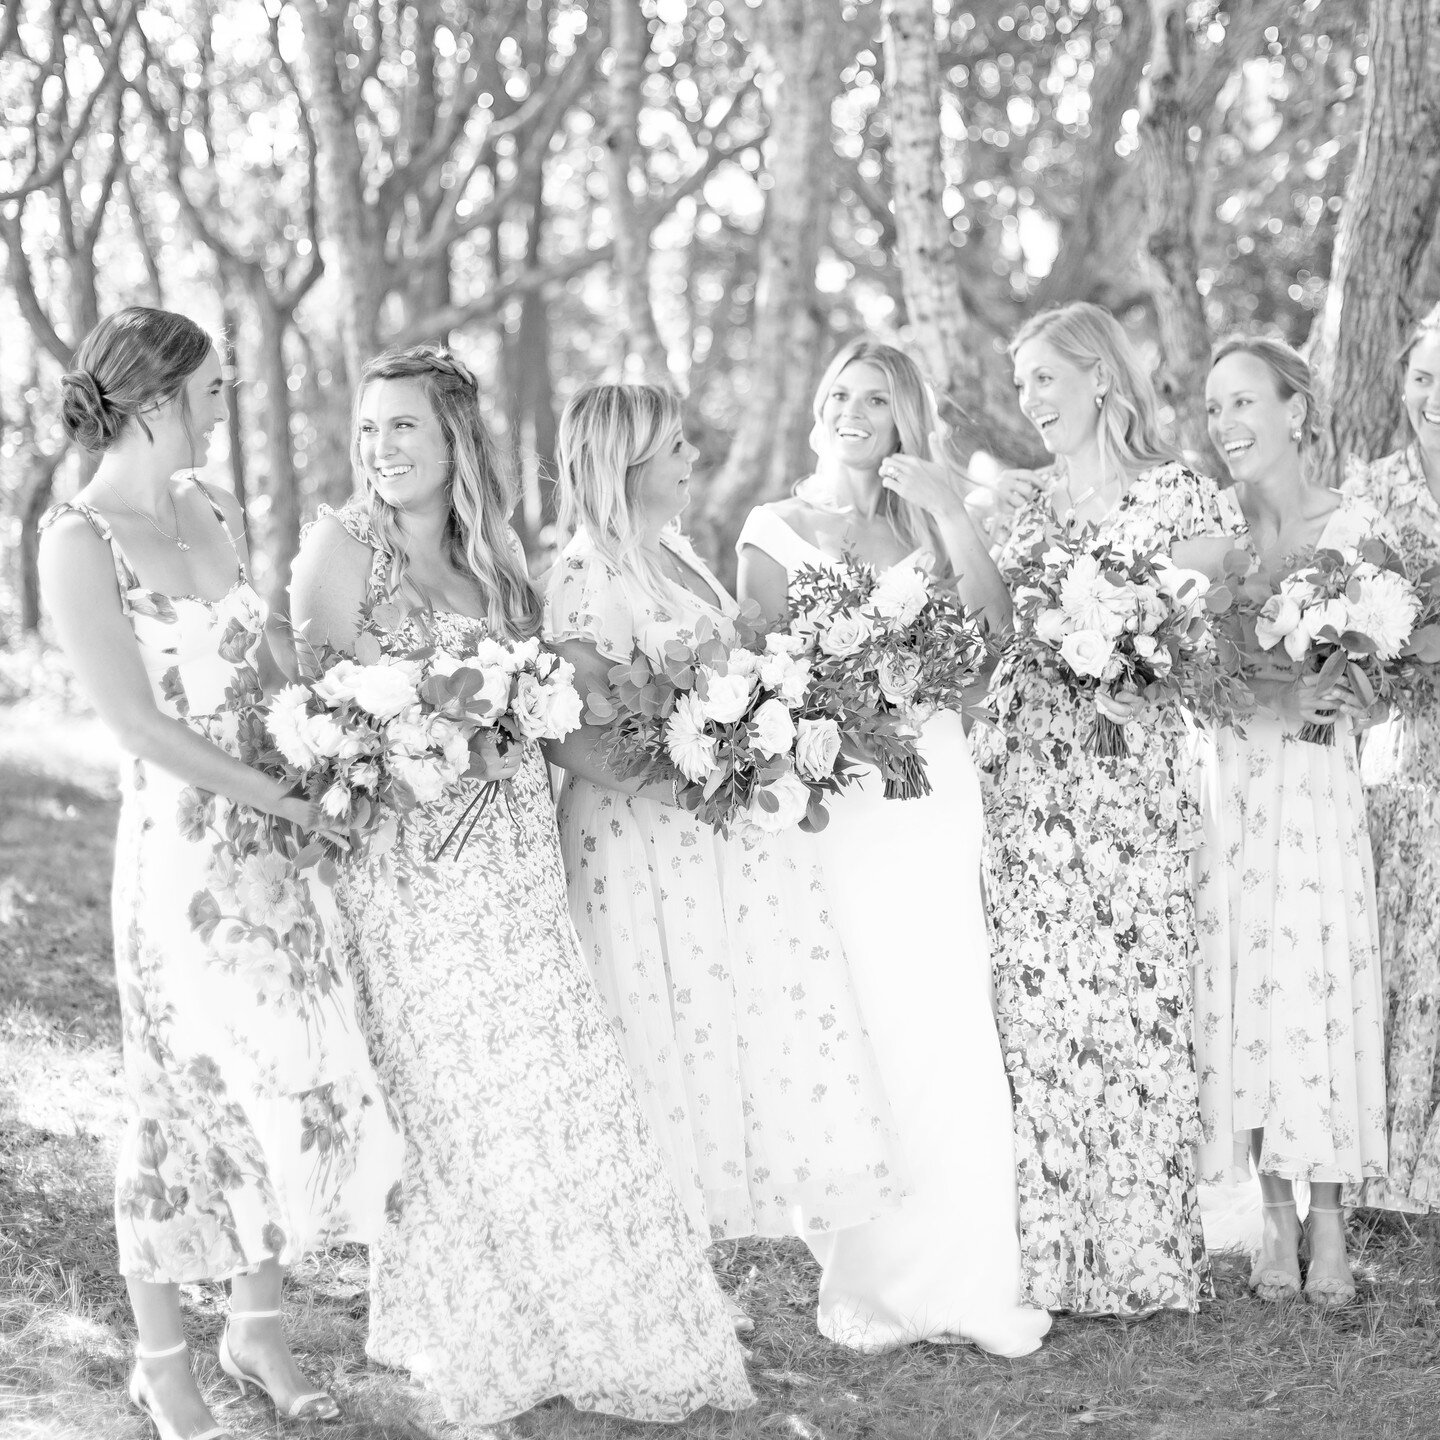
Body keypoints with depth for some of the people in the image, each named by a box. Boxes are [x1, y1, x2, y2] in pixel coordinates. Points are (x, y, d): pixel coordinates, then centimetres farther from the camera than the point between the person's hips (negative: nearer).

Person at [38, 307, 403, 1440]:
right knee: (186, 1098, 5)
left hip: (276, 840, 6)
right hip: (182, 848, -6)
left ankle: (259, 1326, 29)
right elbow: (143, 727, -16)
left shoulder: (214, 513, 8)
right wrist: (291, 800, -15)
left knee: (298, 1083, 11)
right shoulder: (78, 540, -13)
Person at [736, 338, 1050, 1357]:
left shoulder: (926, 526, 13)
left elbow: (997, 637, -1)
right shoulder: (777, 530, 7)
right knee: (857, 1035, -4)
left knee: (951, 1031, -3)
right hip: (832, 798, -2)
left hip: (935, 791, 2)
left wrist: (951, 519, -7)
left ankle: (963, 1273, 5)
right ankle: (868, 1280, 5)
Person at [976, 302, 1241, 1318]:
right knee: (1037, 1010, 4)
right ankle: (1054, 1252, 13)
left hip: (1131, 771, -5)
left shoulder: (1185, 499, -1)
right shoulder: (1031, 506, 16)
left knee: (1133, 999, -3)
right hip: (1021, 776, 5)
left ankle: (1145, 1256, 9)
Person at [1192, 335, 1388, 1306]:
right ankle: (1275, 1219, 12)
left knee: (1320, 991, -3)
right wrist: (1270, 696, -16)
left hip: (1319, 792, -2)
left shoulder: (1358, 528, 1)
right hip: (1227, 789, 2)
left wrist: (1321, 700, -17)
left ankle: (1328, 1222, 8)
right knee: (1242, 997, 1)